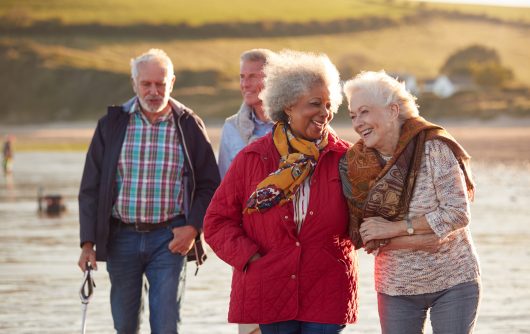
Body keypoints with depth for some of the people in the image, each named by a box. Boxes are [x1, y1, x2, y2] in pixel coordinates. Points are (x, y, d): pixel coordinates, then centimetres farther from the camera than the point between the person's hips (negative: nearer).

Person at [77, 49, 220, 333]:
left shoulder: (189, 126, 2)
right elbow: (91, 187, 4)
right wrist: (88, 242, -3)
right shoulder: (112, 124, 4)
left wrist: (193, 227, -10)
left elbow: (208, 185, 6)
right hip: (121, 237, 2)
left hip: (169, 238, -1)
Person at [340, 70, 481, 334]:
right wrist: (418, 239, -23)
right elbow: (367, 237, -6)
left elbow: (458, 213, -18)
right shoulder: (356, 165, -4)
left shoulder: (433, 148, -14)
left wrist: (393, 228, -19)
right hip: (397, 288, 3)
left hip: (454, 281, -3)